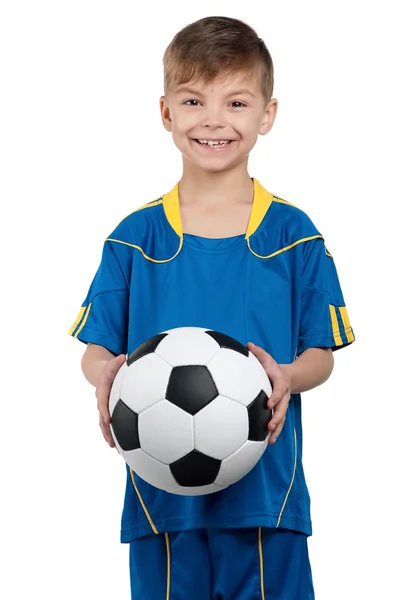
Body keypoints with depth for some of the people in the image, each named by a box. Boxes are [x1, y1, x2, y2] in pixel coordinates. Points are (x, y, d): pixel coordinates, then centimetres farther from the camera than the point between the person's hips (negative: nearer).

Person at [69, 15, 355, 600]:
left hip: (265, 489, 0)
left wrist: (286, 377, -18)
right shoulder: (134, 239, 4)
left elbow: (321, 353, 4)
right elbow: (95, 350, 5)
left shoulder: (293, 235, 2)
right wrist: (105, 375, -17)